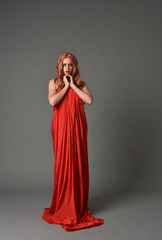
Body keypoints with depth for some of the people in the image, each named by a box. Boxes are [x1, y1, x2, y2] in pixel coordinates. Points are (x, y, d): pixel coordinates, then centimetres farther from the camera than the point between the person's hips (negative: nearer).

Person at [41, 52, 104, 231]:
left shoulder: (80, 84, 10)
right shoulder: (54, 83, 6)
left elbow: (89, 100, -9)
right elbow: (52, 101, -13)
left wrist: (73, 85, -6)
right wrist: (66, 86, -5)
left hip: (77, 128, 2)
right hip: (61, 128, -1)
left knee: (78, 164, 4)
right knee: (63, 163, -1)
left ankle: (79, 206, 18)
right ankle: (63, 206, 14)